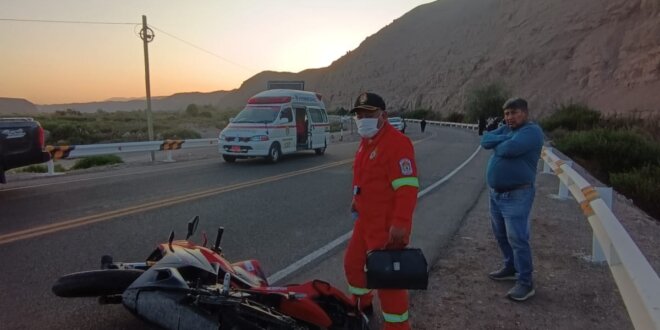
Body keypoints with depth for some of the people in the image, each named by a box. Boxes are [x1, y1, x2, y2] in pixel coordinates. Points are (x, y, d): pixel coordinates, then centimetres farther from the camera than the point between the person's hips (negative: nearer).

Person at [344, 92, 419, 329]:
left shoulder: (396, 143, -20)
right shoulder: (366, 141, 12)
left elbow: (407, 187, -26)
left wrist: (401, 224, -30)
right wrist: (356, 203, 21)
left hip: (387, 226, -10)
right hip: (366, 221, 10)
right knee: (353, 262, 23)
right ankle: (361, 305, 47)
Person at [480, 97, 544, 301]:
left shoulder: (532, 131, -13)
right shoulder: (506, 129, 14)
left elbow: (508, 149, -27)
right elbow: (485, 140, 0)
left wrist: (496, 145, -6)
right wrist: (504, 139, -14)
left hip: (517, 195, -9)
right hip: (496, 193, 9)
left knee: (517, 239, -7)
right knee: (501, 235, 19)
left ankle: (525, 283, 3)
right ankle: (510, 268, 35)